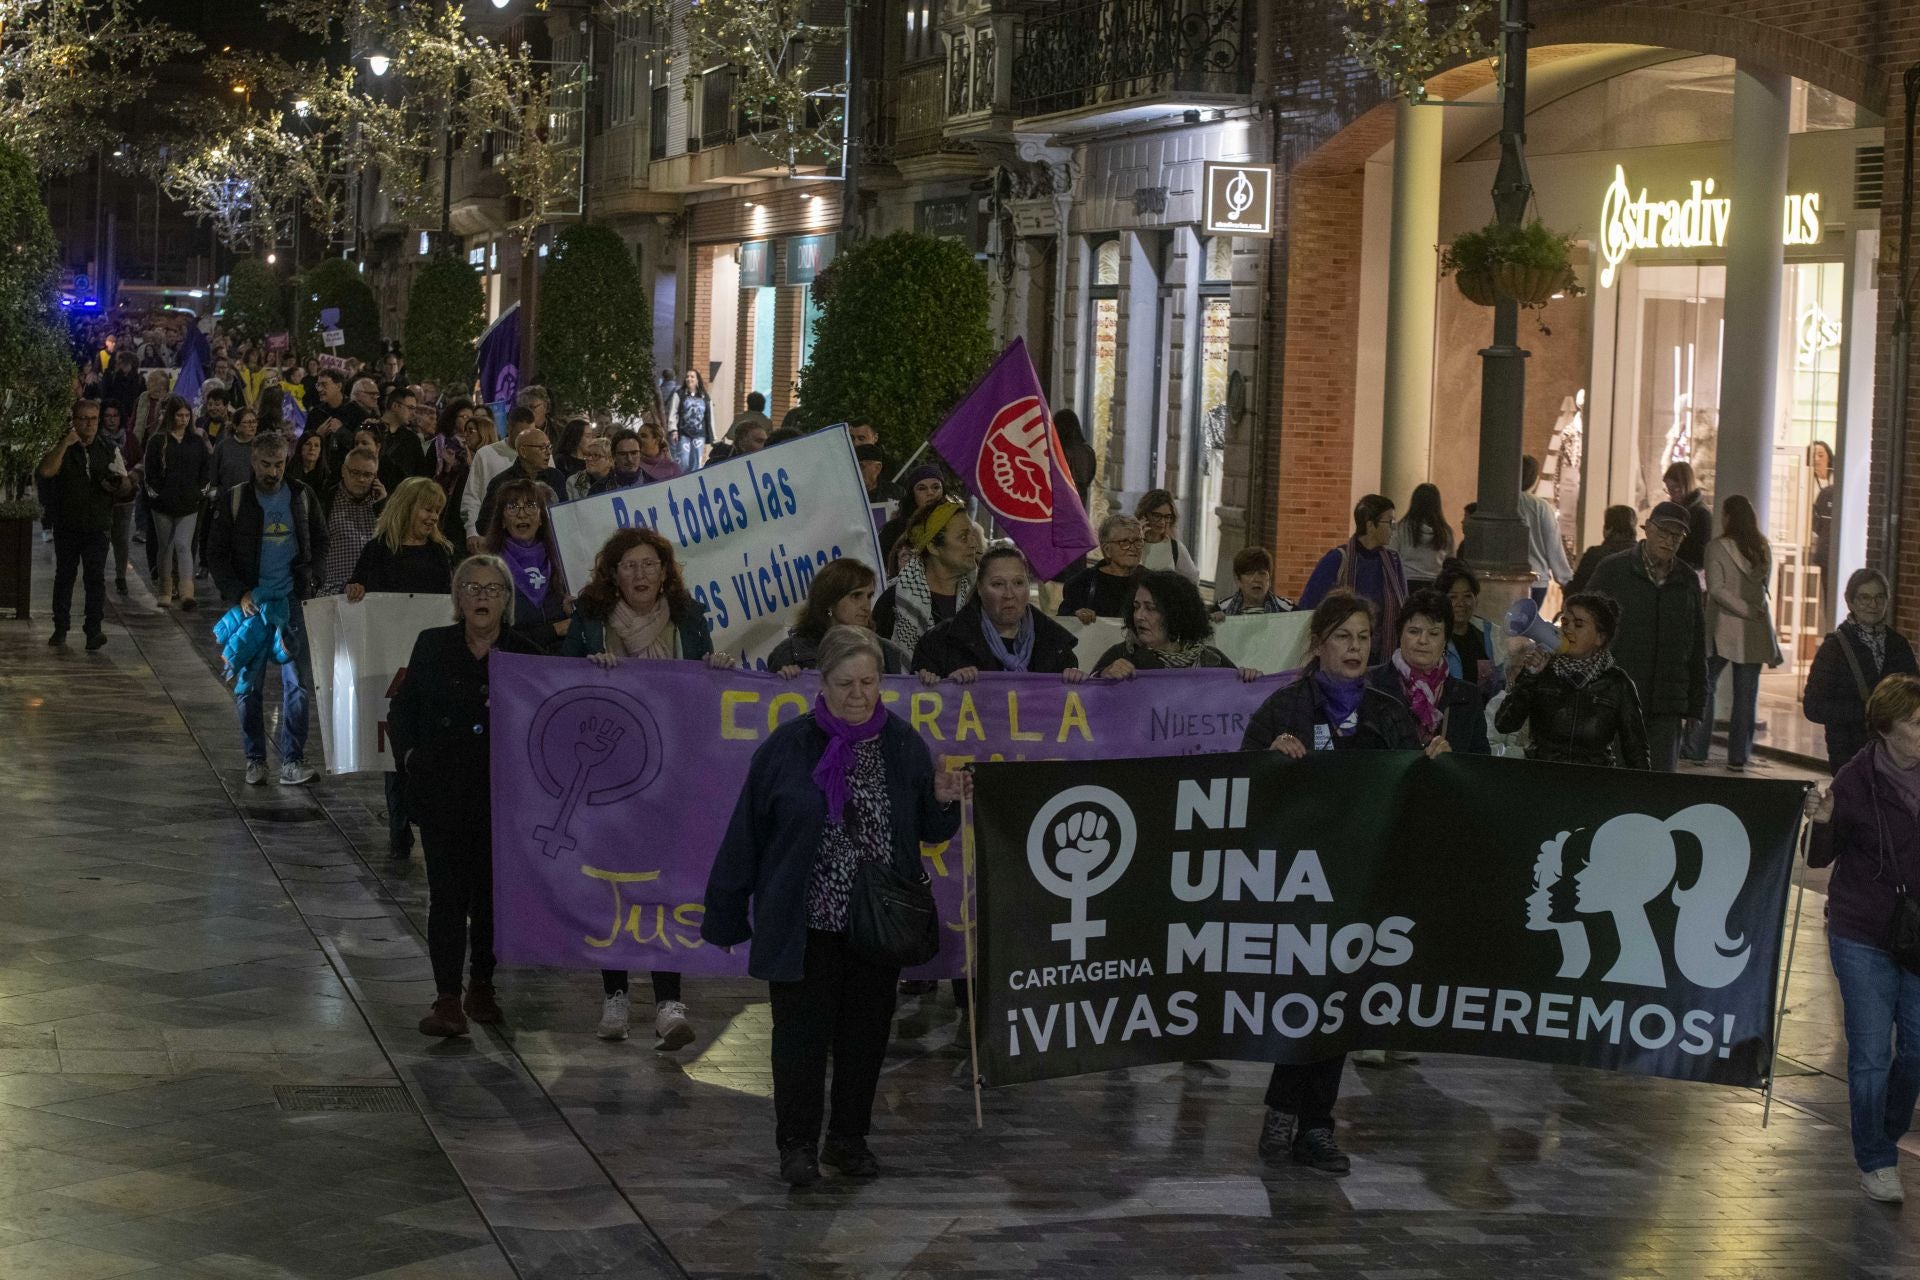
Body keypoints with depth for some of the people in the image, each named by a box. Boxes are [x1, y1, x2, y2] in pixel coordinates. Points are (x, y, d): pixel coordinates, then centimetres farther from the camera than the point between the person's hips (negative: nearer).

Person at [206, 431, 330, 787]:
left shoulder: (303, 498, 6)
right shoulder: (233, 501, 0)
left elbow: (320, 543, 17)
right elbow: (216, 554, 3)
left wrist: (310, 579, 1)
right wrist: (238, 593, -9)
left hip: (293, 601, 1)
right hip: (250, 603, -1)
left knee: (298, 683, -3)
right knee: (247, 685, 2)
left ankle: (293, 761, 2)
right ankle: (255, 759, 12)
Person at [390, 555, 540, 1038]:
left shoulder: (525, 654, 2)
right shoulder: (432, 646, 5)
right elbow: (401, 709, 11)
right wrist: (410, 755, -1)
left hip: (503, 793, 0)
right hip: (443, 792, 0)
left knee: (492, 893, 8)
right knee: (447, 893, -6)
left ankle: (482, 984, 26)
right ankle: (447, 1000, -7)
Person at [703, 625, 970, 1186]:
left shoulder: (903, 745, 1)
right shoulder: (788, 746, -6)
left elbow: (929, 832, 11)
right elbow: (747, 830, -1)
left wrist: (944, 801, -12)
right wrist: (727, 911, 0)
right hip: (806, 921, -3)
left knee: (866, 1029, 10)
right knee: (803, 1029, 0)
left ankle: (850, 1139, 23)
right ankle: (798, 1145, 11)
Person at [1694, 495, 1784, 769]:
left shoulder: (1717, 547, -9)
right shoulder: (1764, 549, 6)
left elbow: (1716, 589, -15)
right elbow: (1764, 587, 11)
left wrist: (1747, 610, -12)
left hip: (1723, 628, -4)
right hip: (1755, 632, 4)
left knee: (1705, 686, 7)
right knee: (1746, 694, 6)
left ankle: (1697, 749, 5)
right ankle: (1739, 755, 7)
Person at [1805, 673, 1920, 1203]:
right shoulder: (1856, 780, -12)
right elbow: (1819, 858, -6)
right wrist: (1822, 824, -25)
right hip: (1863, 939, -3)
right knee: (1870, 1054, 0)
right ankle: (1876, 1161, 14)